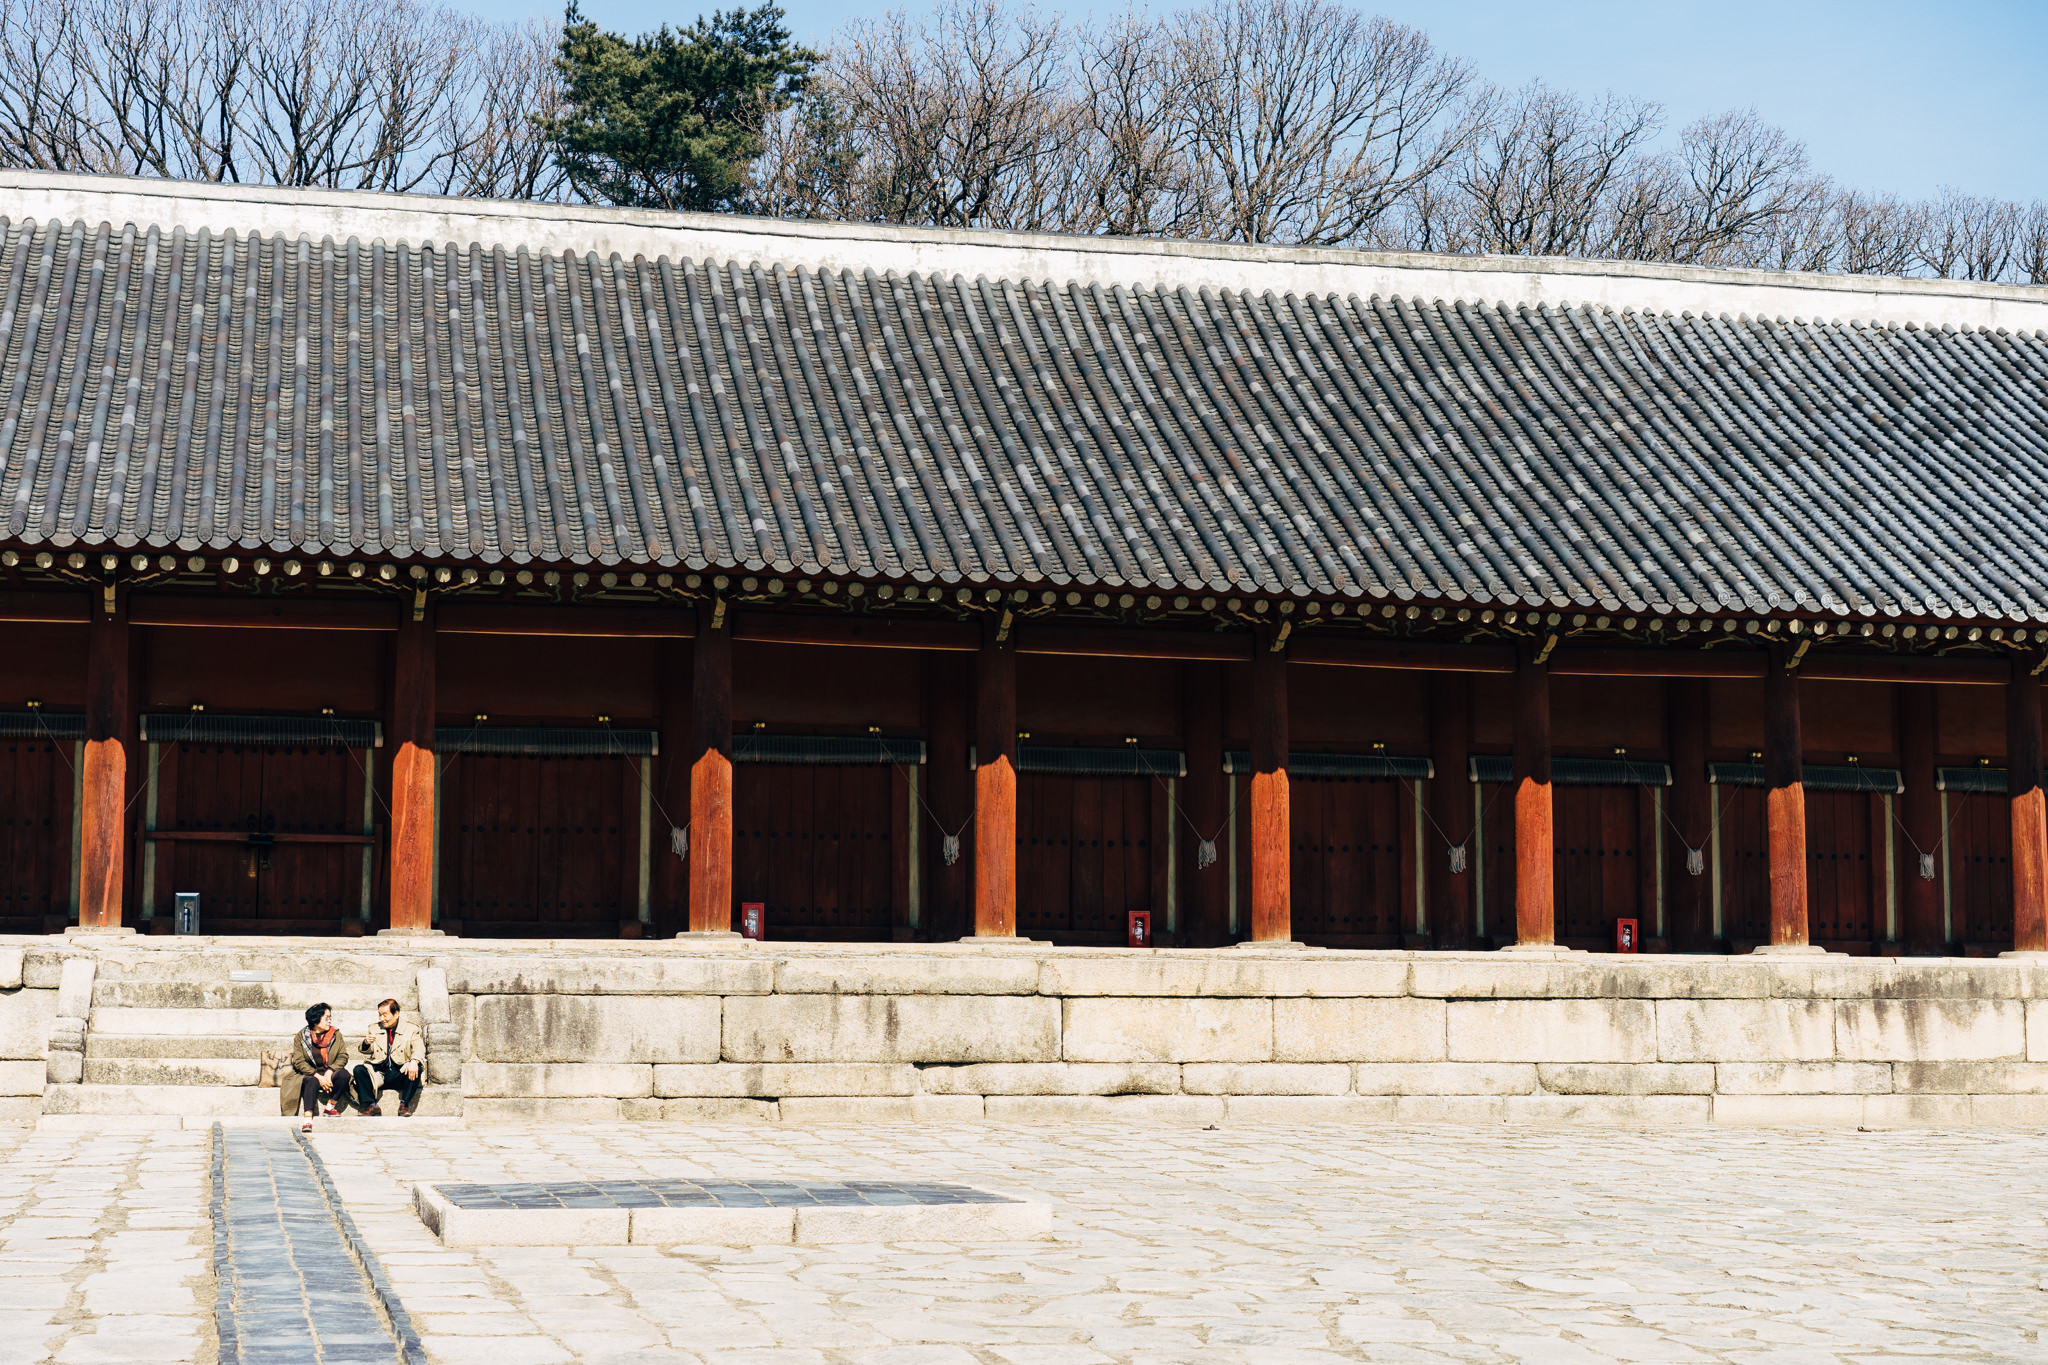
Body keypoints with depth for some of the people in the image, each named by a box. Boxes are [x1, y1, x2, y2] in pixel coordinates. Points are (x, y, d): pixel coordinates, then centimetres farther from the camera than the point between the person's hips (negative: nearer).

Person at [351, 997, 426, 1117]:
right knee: (359, 1069, -22)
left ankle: (404, 1105, -21)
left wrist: (414, 1062, -30)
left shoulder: (410, 1028, 6)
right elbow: (362, 1052, 8)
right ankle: (371, 1105, -20)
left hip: (400, 1073, -2)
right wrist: (366, 1043, -17)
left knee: (416, 1070, -31)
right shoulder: (374, 1028, 15)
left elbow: (418, 1048, -7)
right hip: (378, 1073, 3)